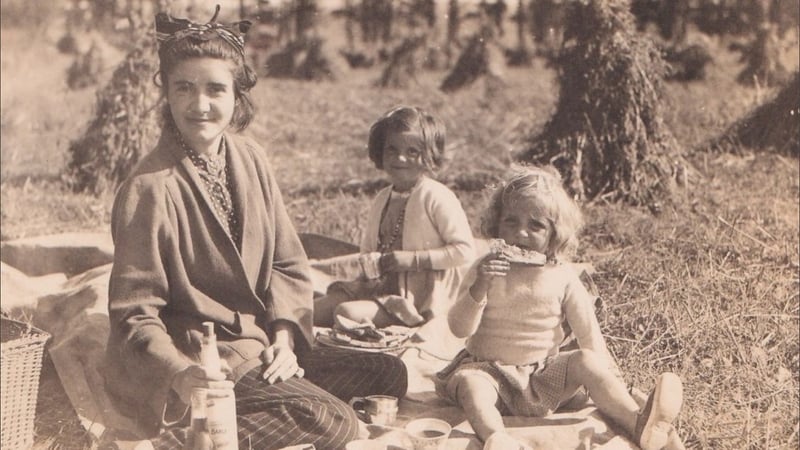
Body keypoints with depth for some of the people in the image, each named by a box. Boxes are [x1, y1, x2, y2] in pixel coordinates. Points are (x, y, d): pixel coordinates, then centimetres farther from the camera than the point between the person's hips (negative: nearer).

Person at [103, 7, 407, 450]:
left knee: (389, 374, 3)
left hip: (258, 346, 8)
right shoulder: (149, 189, -19)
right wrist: (179, 373, -32)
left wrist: (283, 336, -7)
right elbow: (135, 311, -16)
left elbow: (287, 262, 7)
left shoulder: (249, 158, 1)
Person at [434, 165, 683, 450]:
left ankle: (638, 425, -36)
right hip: (489, 371, -1)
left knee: (585, 361, -24)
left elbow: (587, 331, 5)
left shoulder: (562, 276, 1)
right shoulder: (486, 269, -2)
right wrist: (480, 287, -25)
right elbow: (459, 328, -10)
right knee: (468, 382, -33)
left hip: (544, 376, 1)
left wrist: (605, 375, -6)